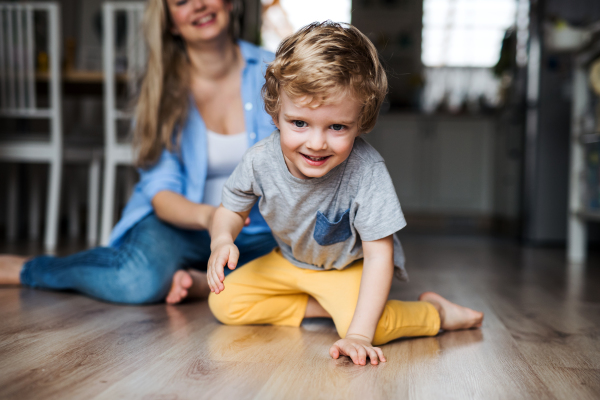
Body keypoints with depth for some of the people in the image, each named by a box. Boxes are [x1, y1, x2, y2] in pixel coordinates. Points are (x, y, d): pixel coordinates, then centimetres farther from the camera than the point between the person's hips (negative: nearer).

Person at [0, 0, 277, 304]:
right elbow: (161, 190, -13)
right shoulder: (163, 86, -5)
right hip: (180, 224, -1)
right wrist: (206, 215, -34)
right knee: (142, 279, -33)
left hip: (255, 232, 1)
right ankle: (27, 269, -7)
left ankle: (198, 280, -16)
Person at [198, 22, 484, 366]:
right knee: (223, 304, -8)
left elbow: (378, 255, -32)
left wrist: (359, 334, -40)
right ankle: (317, 308, 1)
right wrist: (222, 240, -29)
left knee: (364, 324, -32)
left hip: (349, 266, -4)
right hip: (288, 261, 5)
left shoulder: (366, 172, -36)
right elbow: (233, 210, -4)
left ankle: (434, 310, -2)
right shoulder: (260, 161, -25)